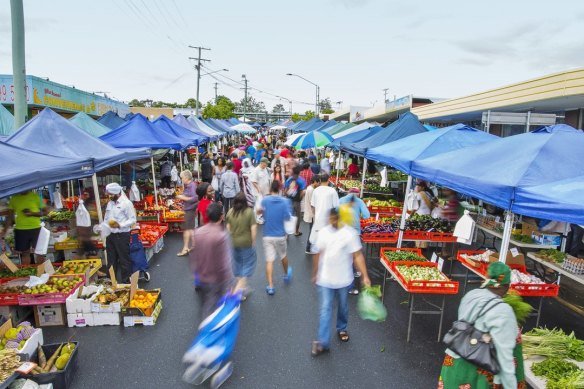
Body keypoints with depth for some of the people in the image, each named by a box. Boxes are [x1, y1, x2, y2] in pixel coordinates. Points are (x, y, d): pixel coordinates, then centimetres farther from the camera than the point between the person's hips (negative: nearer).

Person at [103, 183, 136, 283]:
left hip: (122, 235, -7)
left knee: (124, 260, 0)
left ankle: (126, 282, 10)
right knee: (111, 260, 15)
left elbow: (133, 220, -12)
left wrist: (120, 225, -24)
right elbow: (106, 218, 23)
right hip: (110, 235, 7)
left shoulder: (126, 203, -9)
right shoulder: (110, 203, 14)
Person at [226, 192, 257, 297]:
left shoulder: (230, 212, -5)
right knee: (248, 264, 10)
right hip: (247, 242, -4)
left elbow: (228, 227, 2)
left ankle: (242, 286, 32)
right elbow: (253, 228, -16)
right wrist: (253, 241, -3)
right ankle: (239, 287, 0)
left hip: (234, 242, 4)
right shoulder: (249, 212, -15)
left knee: (237, 263, 19)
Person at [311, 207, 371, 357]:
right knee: (325, 310, 1)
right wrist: (315, 274, 12)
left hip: (343, 279, -1)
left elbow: (358, 256, -12)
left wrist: (365, 276, -17)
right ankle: (322, 342, 8)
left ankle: (342, 329, 44)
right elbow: (318, 255, 6)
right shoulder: (323, 232, -3)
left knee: (343, 307, 19)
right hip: (325, 279, 1)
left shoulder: (350, 233, -13)